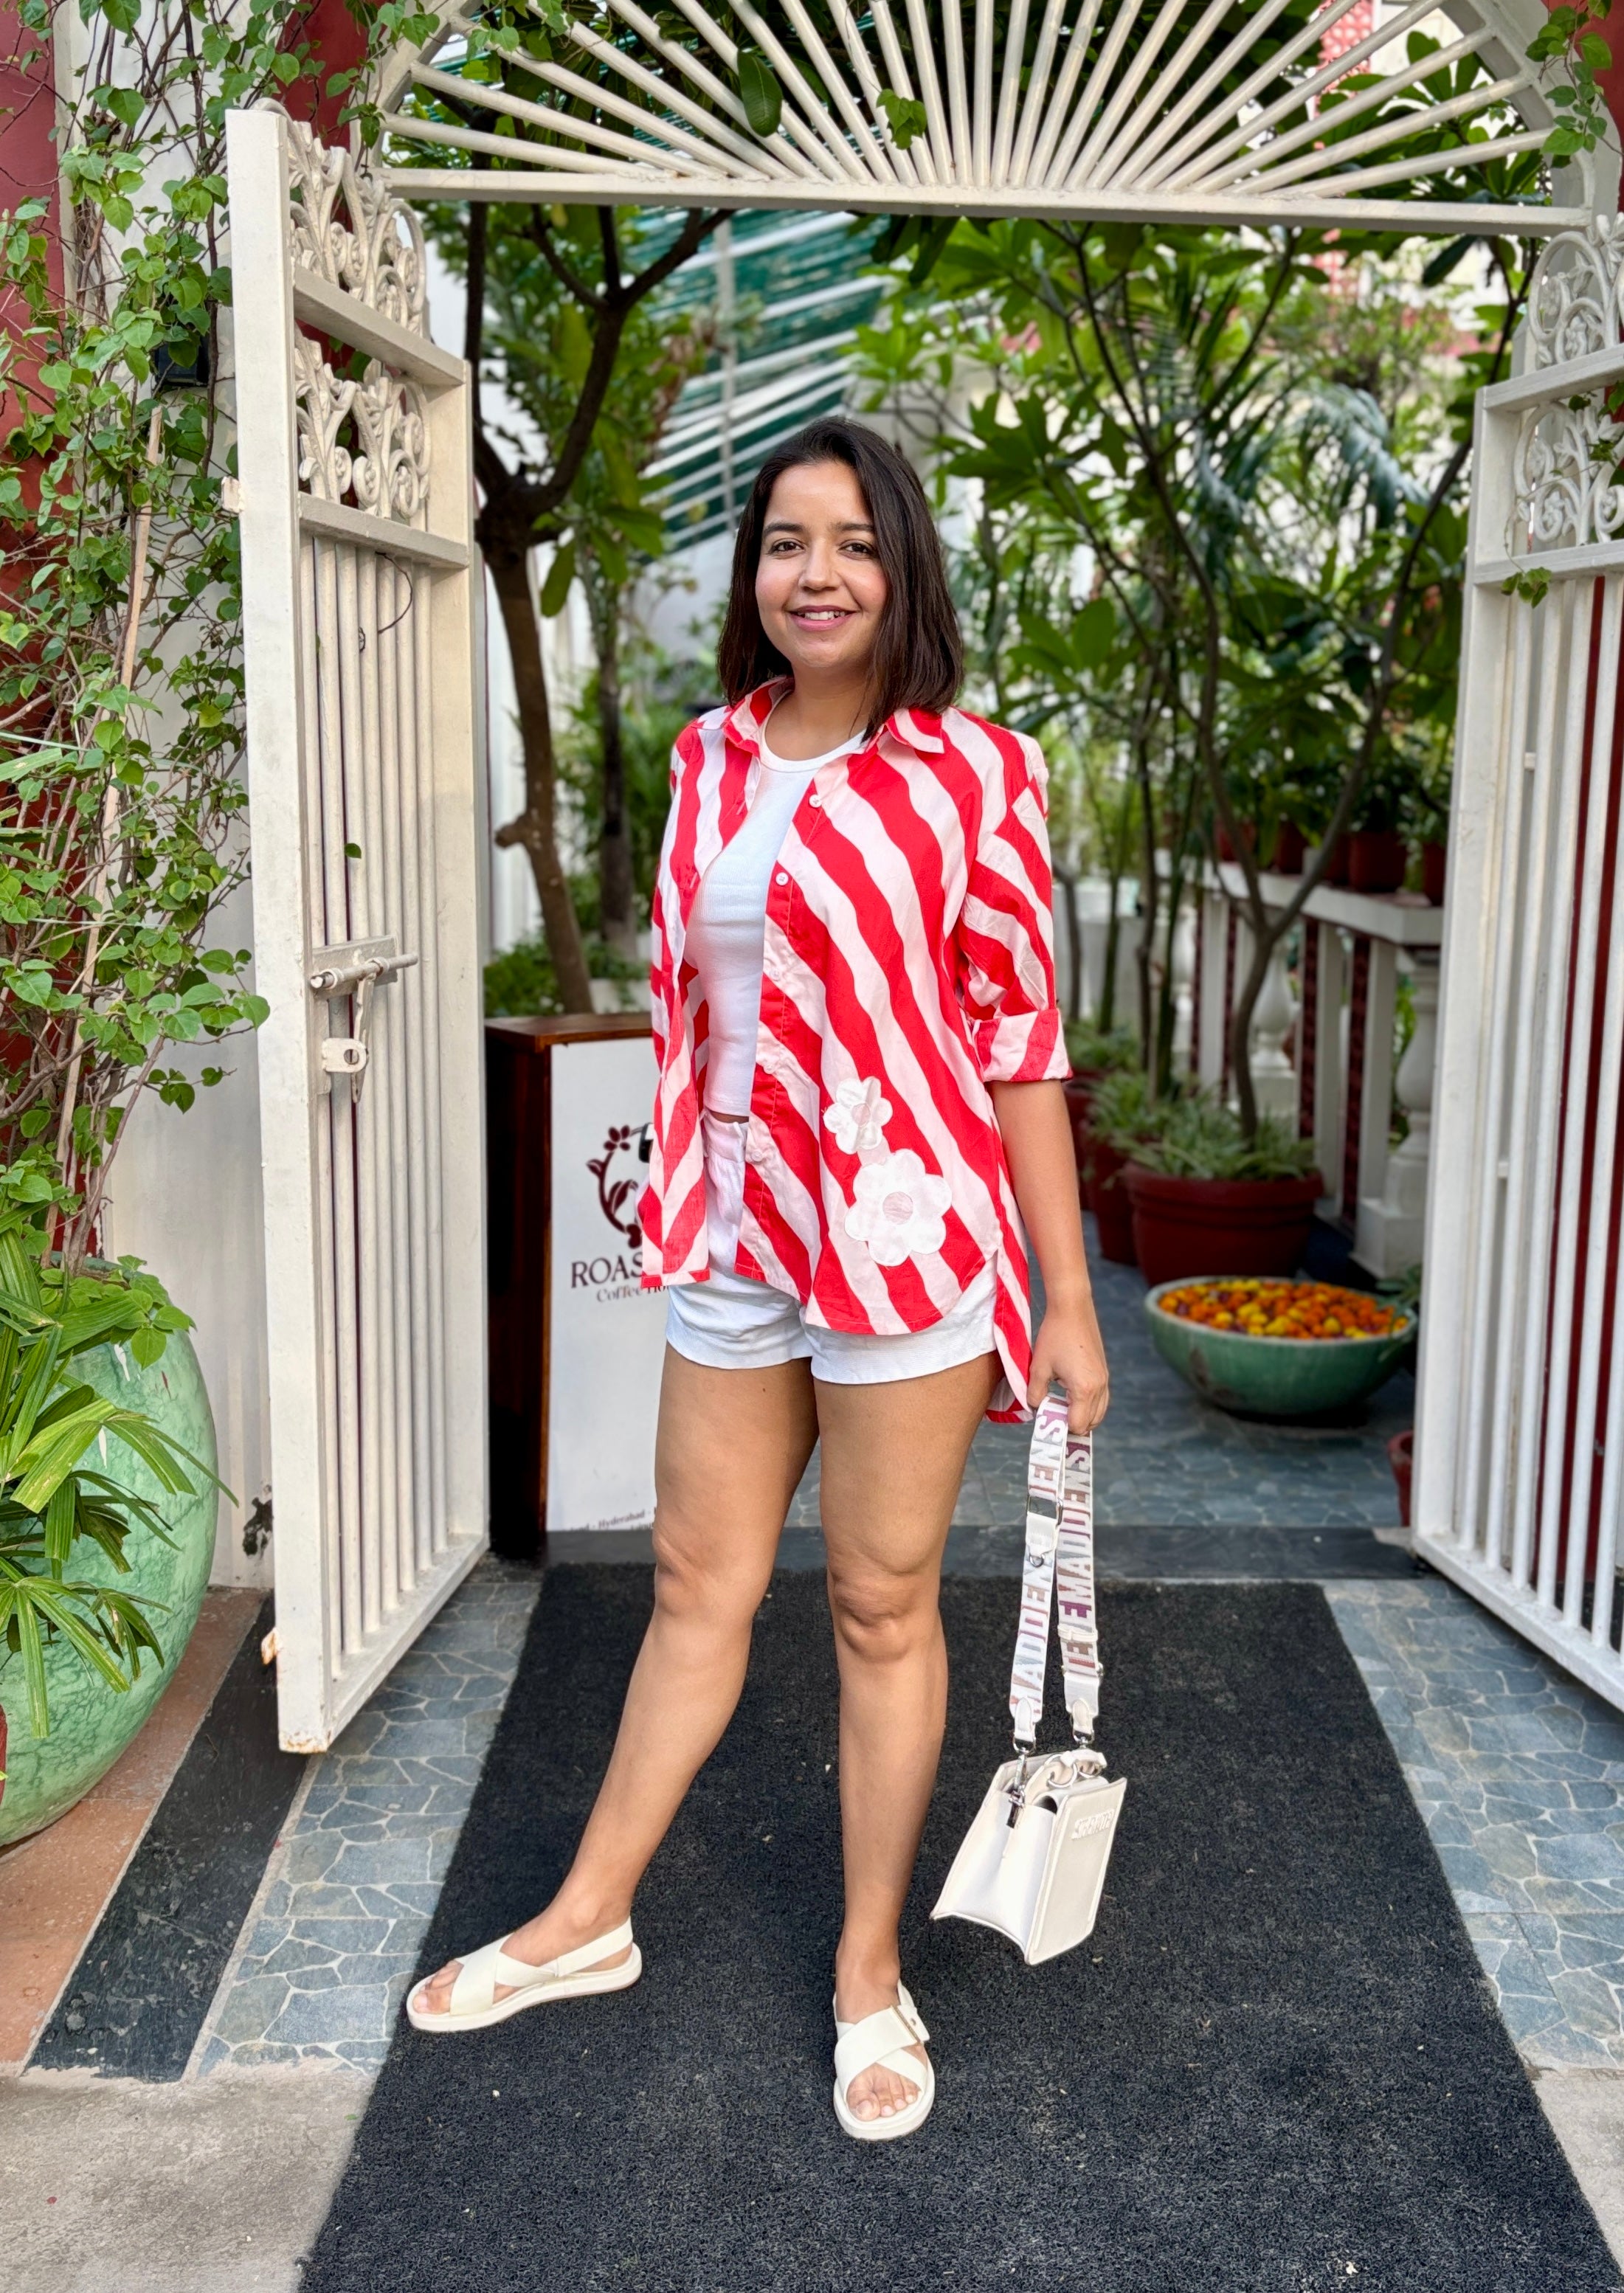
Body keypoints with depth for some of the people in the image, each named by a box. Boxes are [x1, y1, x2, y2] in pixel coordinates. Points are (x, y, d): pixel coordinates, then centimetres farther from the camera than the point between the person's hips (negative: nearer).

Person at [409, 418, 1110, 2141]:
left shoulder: (968, 774, -8)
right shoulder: (709, 759, 7)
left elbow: (1020, 1039, -8)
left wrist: (1066, 1299, -8)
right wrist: (680, 1203, 17)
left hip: (906, 1233, -4)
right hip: (733, 1235, 5)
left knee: (882, 1607, 9)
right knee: (697, 1584, 17)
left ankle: (869, 1968, 29)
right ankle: (590, 1917, 35)